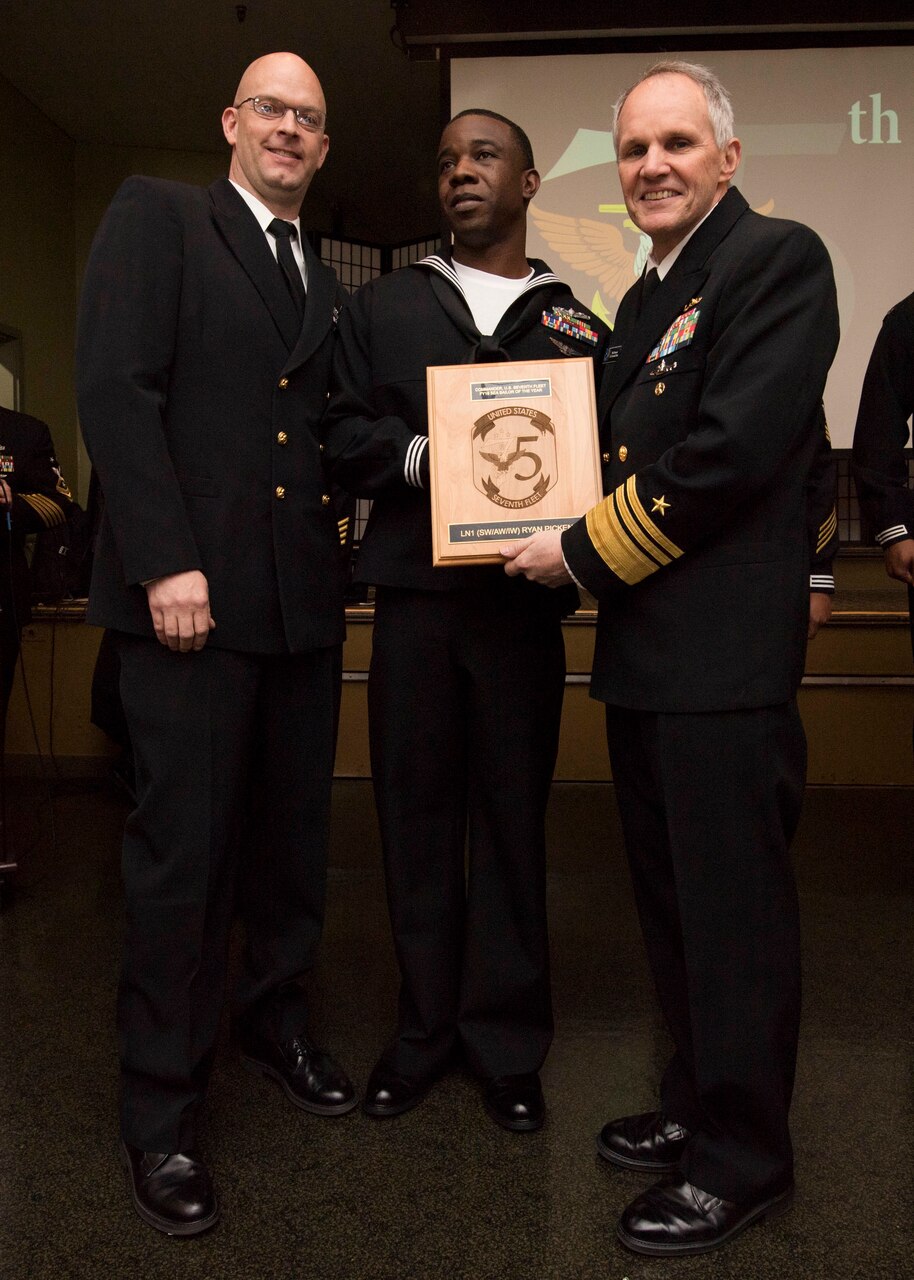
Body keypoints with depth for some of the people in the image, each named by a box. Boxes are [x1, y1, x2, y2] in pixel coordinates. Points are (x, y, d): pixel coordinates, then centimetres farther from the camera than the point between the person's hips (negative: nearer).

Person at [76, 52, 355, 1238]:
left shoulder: (325, 281, 21)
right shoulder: (156, 215, 3)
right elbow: (115, 387, -8)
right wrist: (166, 561, -16)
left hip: (304, 597, 6)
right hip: (194, 592, -6)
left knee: (292, 829, 12)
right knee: (184, 848, 0)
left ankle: (274, 1017, 33)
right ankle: (160, 1108, 15)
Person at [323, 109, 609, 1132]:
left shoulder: (577, 322, 12)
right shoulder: (380, 307, 16)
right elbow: (341, 435, 7)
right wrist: (420, 454, -11)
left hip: (523, 596, -1)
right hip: (412, 590, 1)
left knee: (513, 816, 4)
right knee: (415, 810, 6)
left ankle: (507, 1041, 19)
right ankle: (425, 1026, 22)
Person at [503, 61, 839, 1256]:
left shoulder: (778, 259, -8)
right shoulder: (647, 296, 20)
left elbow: (732, 453, -19)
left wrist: (587, 552, -12)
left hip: (724, 651, -9)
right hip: (642, 648, 9)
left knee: (732, 909, 2)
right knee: (672, 899, 18)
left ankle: (743, 1160, 20)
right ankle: (697, 1105, 36)